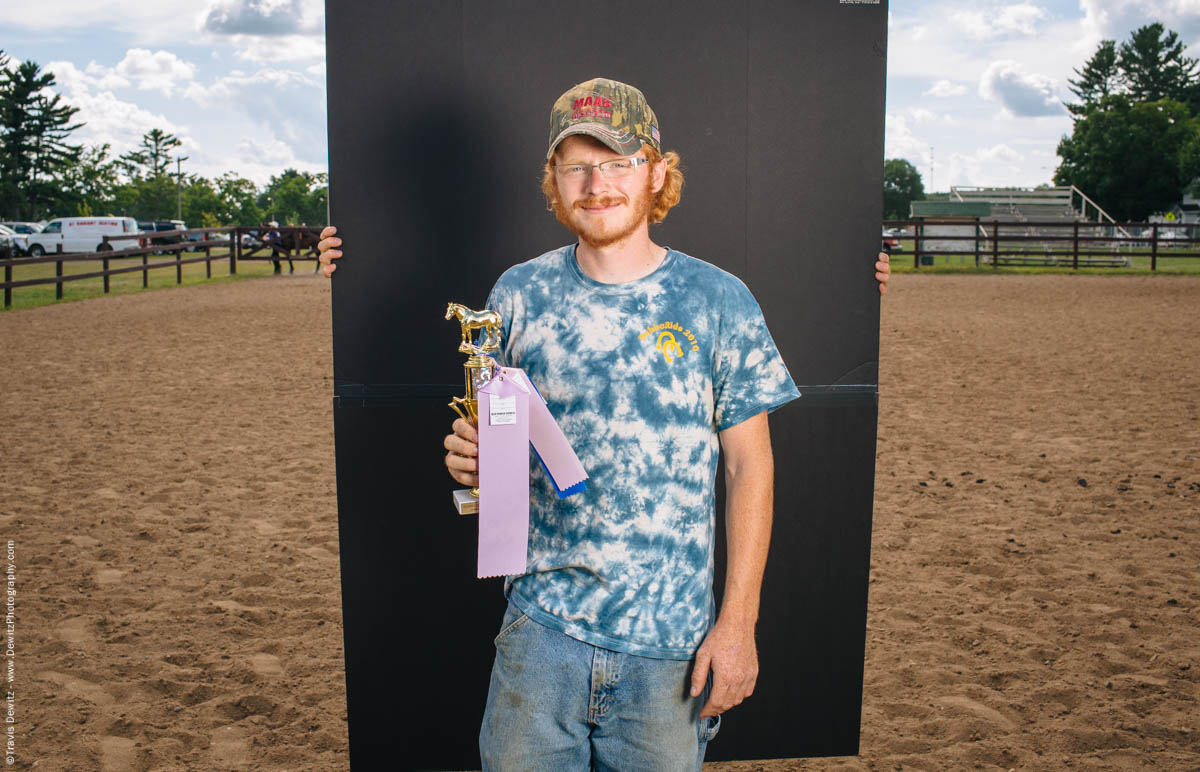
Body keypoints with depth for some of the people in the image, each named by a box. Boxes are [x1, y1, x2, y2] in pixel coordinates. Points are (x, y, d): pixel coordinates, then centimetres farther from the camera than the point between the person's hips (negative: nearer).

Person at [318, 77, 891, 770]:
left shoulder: (718, 301, -4)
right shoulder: (518, 294, 1)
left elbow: (750, 465, -3)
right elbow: (492, 431, 10)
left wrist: (738, 620, -6)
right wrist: (473, 458, -14)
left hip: (670, 639, -1)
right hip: (541, 627, 2)